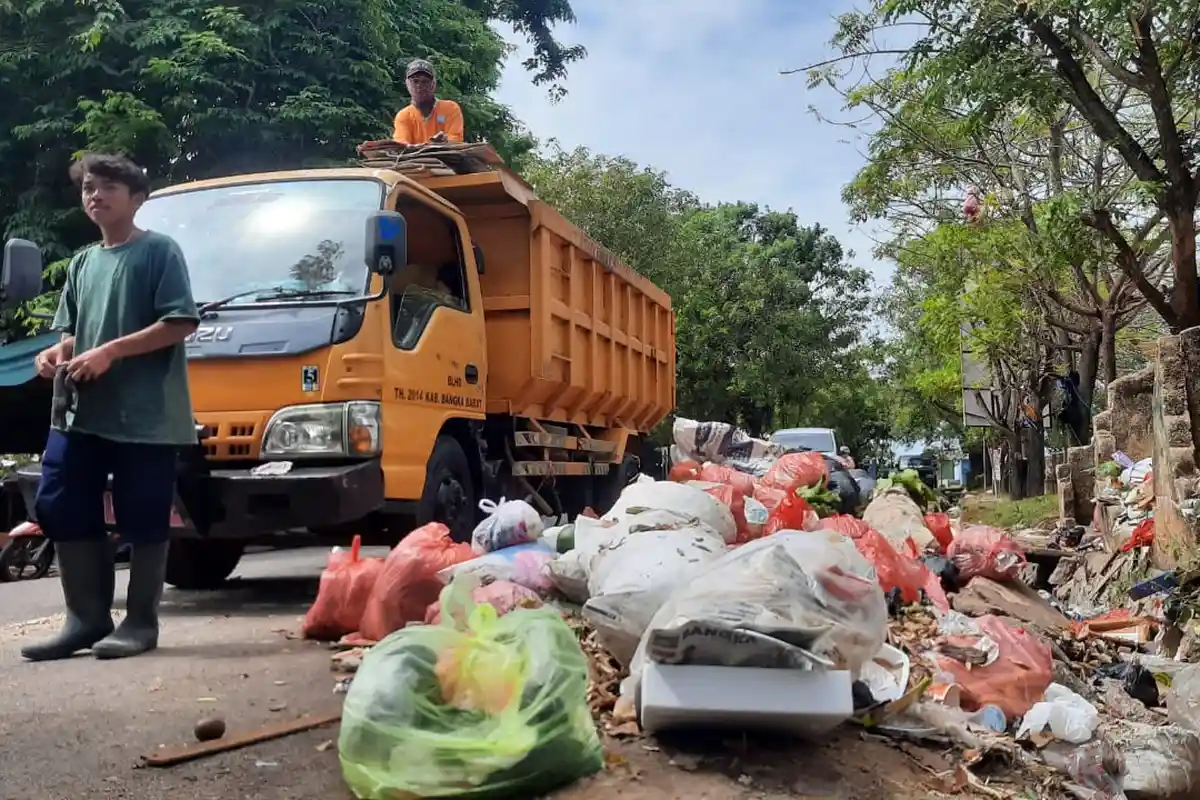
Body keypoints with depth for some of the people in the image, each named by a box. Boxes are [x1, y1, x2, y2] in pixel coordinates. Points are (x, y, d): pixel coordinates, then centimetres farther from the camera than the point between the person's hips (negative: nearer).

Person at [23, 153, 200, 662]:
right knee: (60, 510, 6)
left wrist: (110, 352, -17)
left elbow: (180, 323, -11)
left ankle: (140, 623, 11)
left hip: (147, 415, -7)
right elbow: (72, 332, 26)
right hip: (81, 413, 7)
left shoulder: (159, 251, -1)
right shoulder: (82, 264, 21)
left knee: (143, 521, -1)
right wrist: (57, 353, 2)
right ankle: (86, 618, 18)